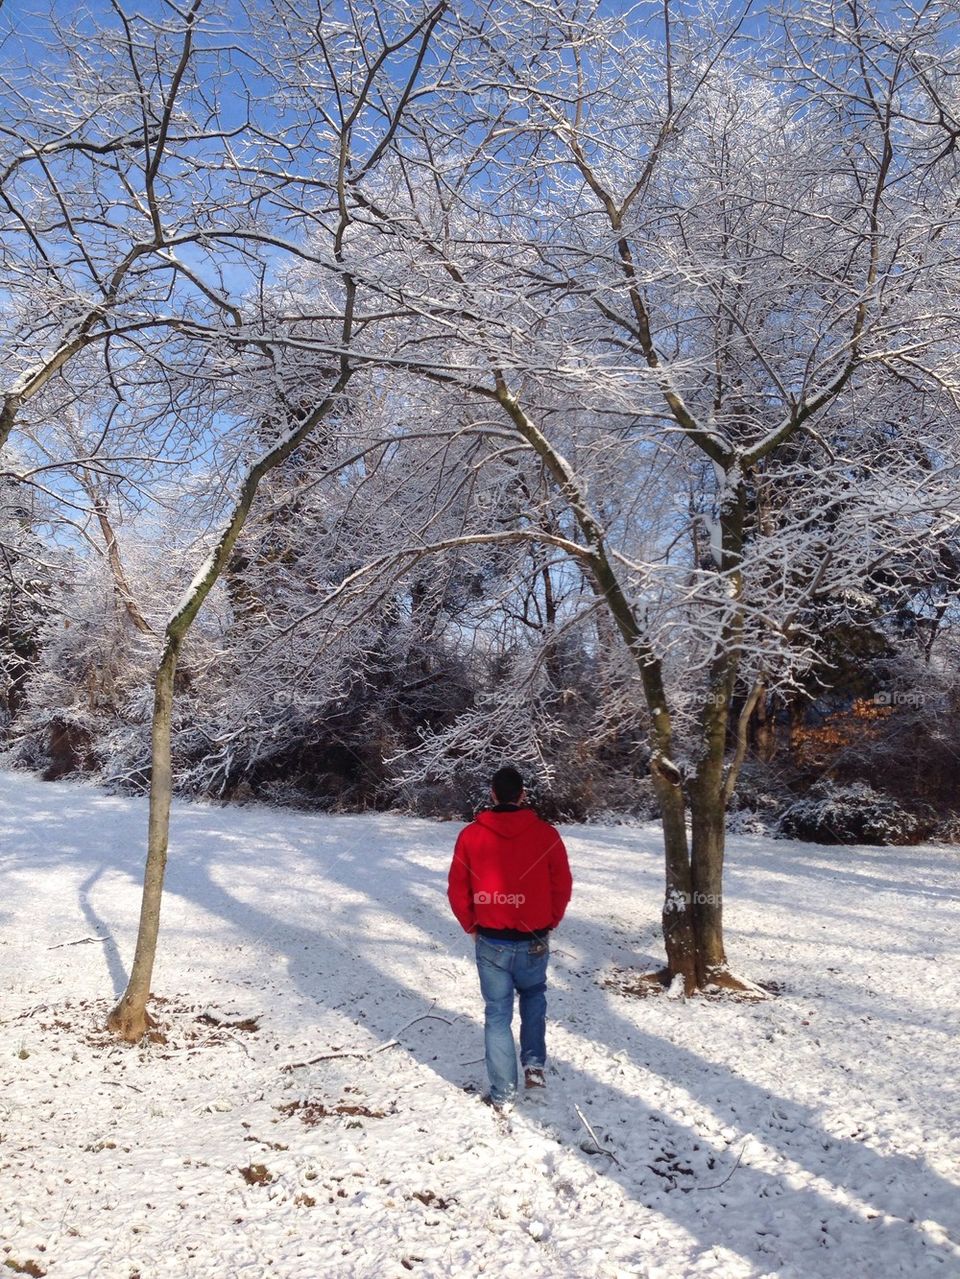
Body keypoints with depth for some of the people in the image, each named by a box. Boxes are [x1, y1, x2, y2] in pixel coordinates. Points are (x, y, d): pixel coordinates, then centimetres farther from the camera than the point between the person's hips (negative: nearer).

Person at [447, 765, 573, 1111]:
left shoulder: (471, 835, -8)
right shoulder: (546, 834, -9)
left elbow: (457, 890, -3)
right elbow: (563, 885, -2)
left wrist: (472, 926, 12)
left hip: (491, 942, -1)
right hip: (534, 942, 1)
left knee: (497, 1014, 11)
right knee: (534, 996, 28)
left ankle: (503, 1094, 14)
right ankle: (534, 1064, 21)